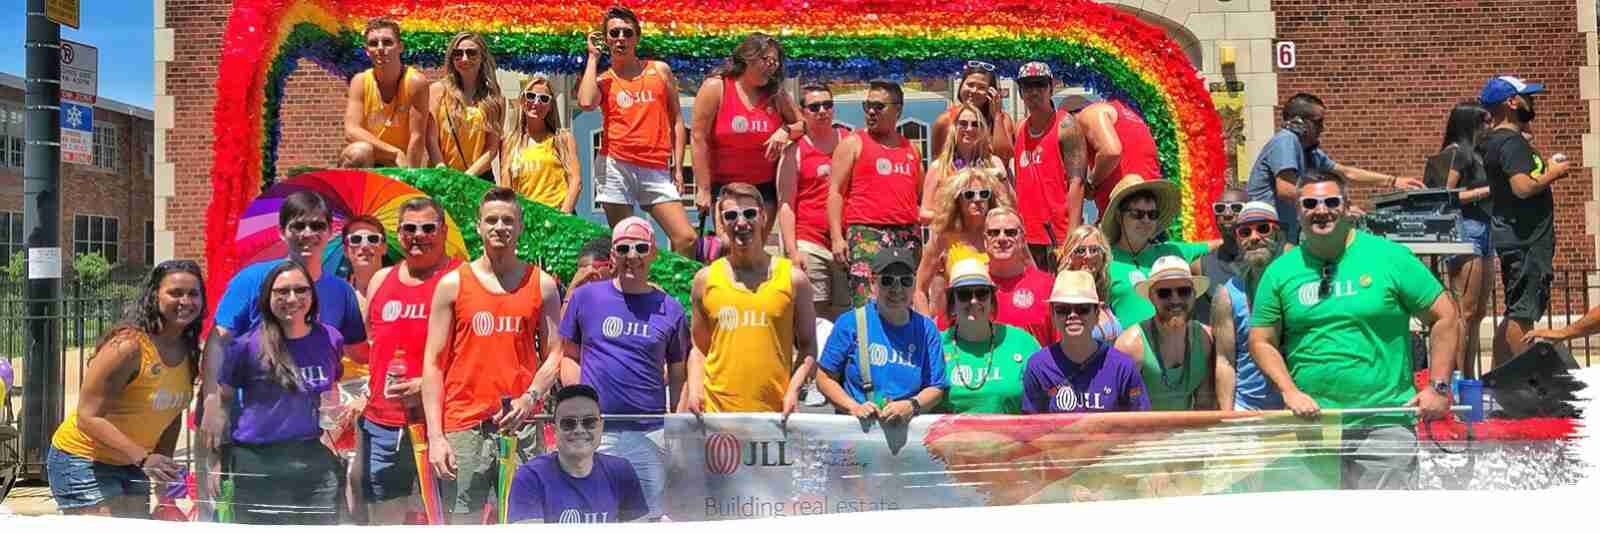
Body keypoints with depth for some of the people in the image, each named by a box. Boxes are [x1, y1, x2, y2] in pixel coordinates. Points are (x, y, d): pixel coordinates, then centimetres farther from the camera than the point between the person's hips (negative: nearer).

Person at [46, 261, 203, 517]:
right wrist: (143, 457, -33)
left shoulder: (188, 352, 0)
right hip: (83, 461, -8)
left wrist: (164, 468, 8)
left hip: (131, 465, 8)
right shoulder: (128, 345, -23)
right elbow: (88, 417, -25)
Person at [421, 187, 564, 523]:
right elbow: (433, 363, 4)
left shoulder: (542, 285, 8)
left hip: (521, 425, 1)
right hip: (464, 428, -1)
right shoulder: (453, 284, 6)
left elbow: (554, 356, 7)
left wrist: (530, 398, -12)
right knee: (462, 520, 1)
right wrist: (435, 435, -4)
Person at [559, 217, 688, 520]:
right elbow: (569, 355, 11)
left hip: (650, 433, 1)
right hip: (595, 431, -1)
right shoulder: (586, 296, 4)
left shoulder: (669, 309, 6)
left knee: (650, 518, 7)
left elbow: (678, 375, 12)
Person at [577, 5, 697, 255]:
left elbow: (676, 120, 15)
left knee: (687, 239, -10)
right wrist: (593, 57, -1)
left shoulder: (660, 70, 14)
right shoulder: (601, 80, 10)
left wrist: (678, 166, 5)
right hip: (616, 167, -1)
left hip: (657, 169, 1)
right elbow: (586, 103, -15)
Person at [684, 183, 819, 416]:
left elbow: (807, 346, 8)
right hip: (715, 409, 1)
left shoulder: (792, 278, 4)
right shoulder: (706, 279, 8)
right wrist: (694, 389, -1)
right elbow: (699, 347, 14)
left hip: (774, 411, -1)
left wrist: (793, 389, -6)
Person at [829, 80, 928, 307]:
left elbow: (920, 196, 28)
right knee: (866, 304, -14)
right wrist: (837, 237, -11)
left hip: (908, 235, 5)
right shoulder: (853, 143, 5)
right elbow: (836, 192, -1)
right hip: (867, 234, -5)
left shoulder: (911, 149, 19)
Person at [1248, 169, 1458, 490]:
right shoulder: (1280, 271, 7)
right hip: (1311, 419, 2)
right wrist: (1289, 391, -6)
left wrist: (1438, 386, -2)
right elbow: (1262, 341, 9)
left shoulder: (1390, 257, 1)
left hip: (1384, 422, -2)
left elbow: (1444, 318, 4)